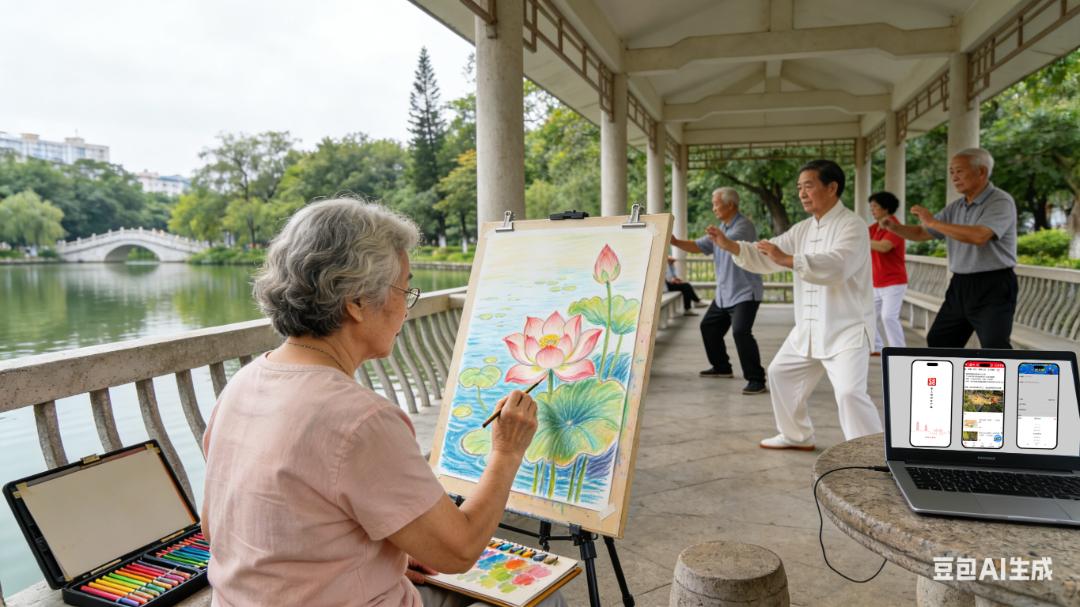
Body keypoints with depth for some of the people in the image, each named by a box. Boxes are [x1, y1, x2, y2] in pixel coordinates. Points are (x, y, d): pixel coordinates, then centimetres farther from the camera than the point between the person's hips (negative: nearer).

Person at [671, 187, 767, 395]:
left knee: (741, 332, -23)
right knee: (708, 327, 17)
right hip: (723, 294, 10)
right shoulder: (721, 228, 14)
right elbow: (698, 246, 10)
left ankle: (756, 380, -17)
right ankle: (722, 367, 35)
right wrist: (676, 242, -3)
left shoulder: (743, 225, -13)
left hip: (745, 292, -10)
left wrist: (717, 235, -48)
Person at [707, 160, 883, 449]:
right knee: (781, 373, 18)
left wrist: (787, 260, -39)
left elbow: (837, 265, -32)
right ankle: (796, 435, 36)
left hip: (847, 328, -8)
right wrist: (731, 246, -9)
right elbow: (765, 258, 7)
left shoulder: (852, 226, -15)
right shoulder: (803, 229, 10)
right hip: (808, 329, 9)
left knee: (850, 392, -21)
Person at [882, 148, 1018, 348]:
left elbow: (979, 236, -30)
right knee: (938, 341, 15)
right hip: (960, 286, 8)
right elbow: (922, 233, 16)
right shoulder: (955, 207, 10)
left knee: (995, 348, -14)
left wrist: (933, 222, -24)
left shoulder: (1001, 202, -13)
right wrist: (895, 227, -4)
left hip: (993, 287, -8)